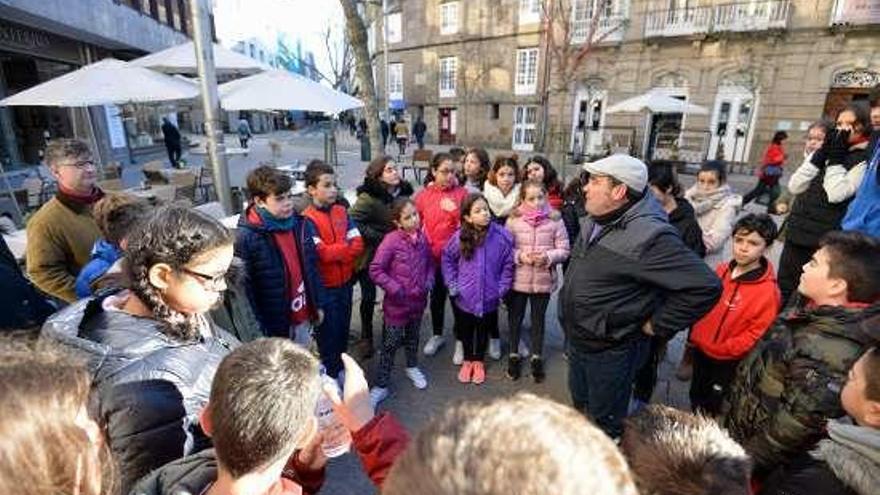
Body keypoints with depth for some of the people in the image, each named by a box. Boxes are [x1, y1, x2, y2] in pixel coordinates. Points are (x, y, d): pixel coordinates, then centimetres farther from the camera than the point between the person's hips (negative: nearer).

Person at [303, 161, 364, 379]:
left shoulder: (341, 211, 3)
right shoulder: (308, 219, -15)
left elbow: (358, 244, -3)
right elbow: (321, 253, -24)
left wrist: (334, 251, -17)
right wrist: (345, 247, -11)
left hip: (345, 282, 6)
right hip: (324, 286, -6)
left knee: (343, 328, 19)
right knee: (328, 332, 9)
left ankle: (341, 368, 39)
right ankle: (330, 375, 27)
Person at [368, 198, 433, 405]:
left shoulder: (422, 237, -2)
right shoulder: (391, 240, -18)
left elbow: (430, 263, 12)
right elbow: (375, 270, -17)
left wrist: (429, 281, -3)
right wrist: (394, 288, -20)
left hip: (418, 300, 5)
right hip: (397, 303, -5)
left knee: (413, 337, 25)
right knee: (390, 344, 6)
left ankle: (412, 367, 50)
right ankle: (381, 385, 21)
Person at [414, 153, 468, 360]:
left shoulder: (462, 193, -4)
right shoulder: (423, 195, 0)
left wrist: (455, 211, -20)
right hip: (432, 255, 2)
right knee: (436, 296, 18)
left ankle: (460, 340, 25)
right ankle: (437, 335, 38)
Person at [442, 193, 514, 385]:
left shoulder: (502, 236, -16)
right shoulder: (460, 237, -13)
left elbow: (508, 264, -7)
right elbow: (447, 258, 3)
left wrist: (502, 289, -6)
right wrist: (452, 285, 0)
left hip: (489, 297, 0)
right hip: (465, 296, 1)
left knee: (483, 330, 19)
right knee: (466, 330, 19)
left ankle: (479, 361, 42)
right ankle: (467, 360, 42)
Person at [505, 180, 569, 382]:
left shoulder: (555, 219, -7)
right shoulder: (513, 219, -7)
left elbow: (564, 250, -4)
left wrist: (548, 256, -21)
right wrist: (519, 255, -19)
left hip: (544, 279, 0)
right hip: (518, 278, 0)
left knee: (538, 318, 16)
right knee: (515, 317, 14)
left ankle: (537, 357, 34)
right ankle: (513, 355, 34)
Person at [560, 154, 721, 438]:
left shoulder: (649, 237, -27)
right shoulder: (593, 221, 0)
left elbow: (705, 286, -28)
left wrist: (658, 326, -20)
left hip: (611, 351, -8)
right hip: (577, 340, 8)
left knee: (604, 424, 14)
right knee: (579, 407, 28)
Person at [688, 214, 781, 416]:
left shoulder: (768, 291, -24)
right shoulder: (721, 270, -5)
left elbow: (757, 335, -23)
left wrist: (722, 349, -19)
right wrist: (695, 336, 3)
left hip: (729, 363, -6)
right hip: (700, 352, 6)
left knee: (714, 411, 14)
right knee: (696, 398, 26)